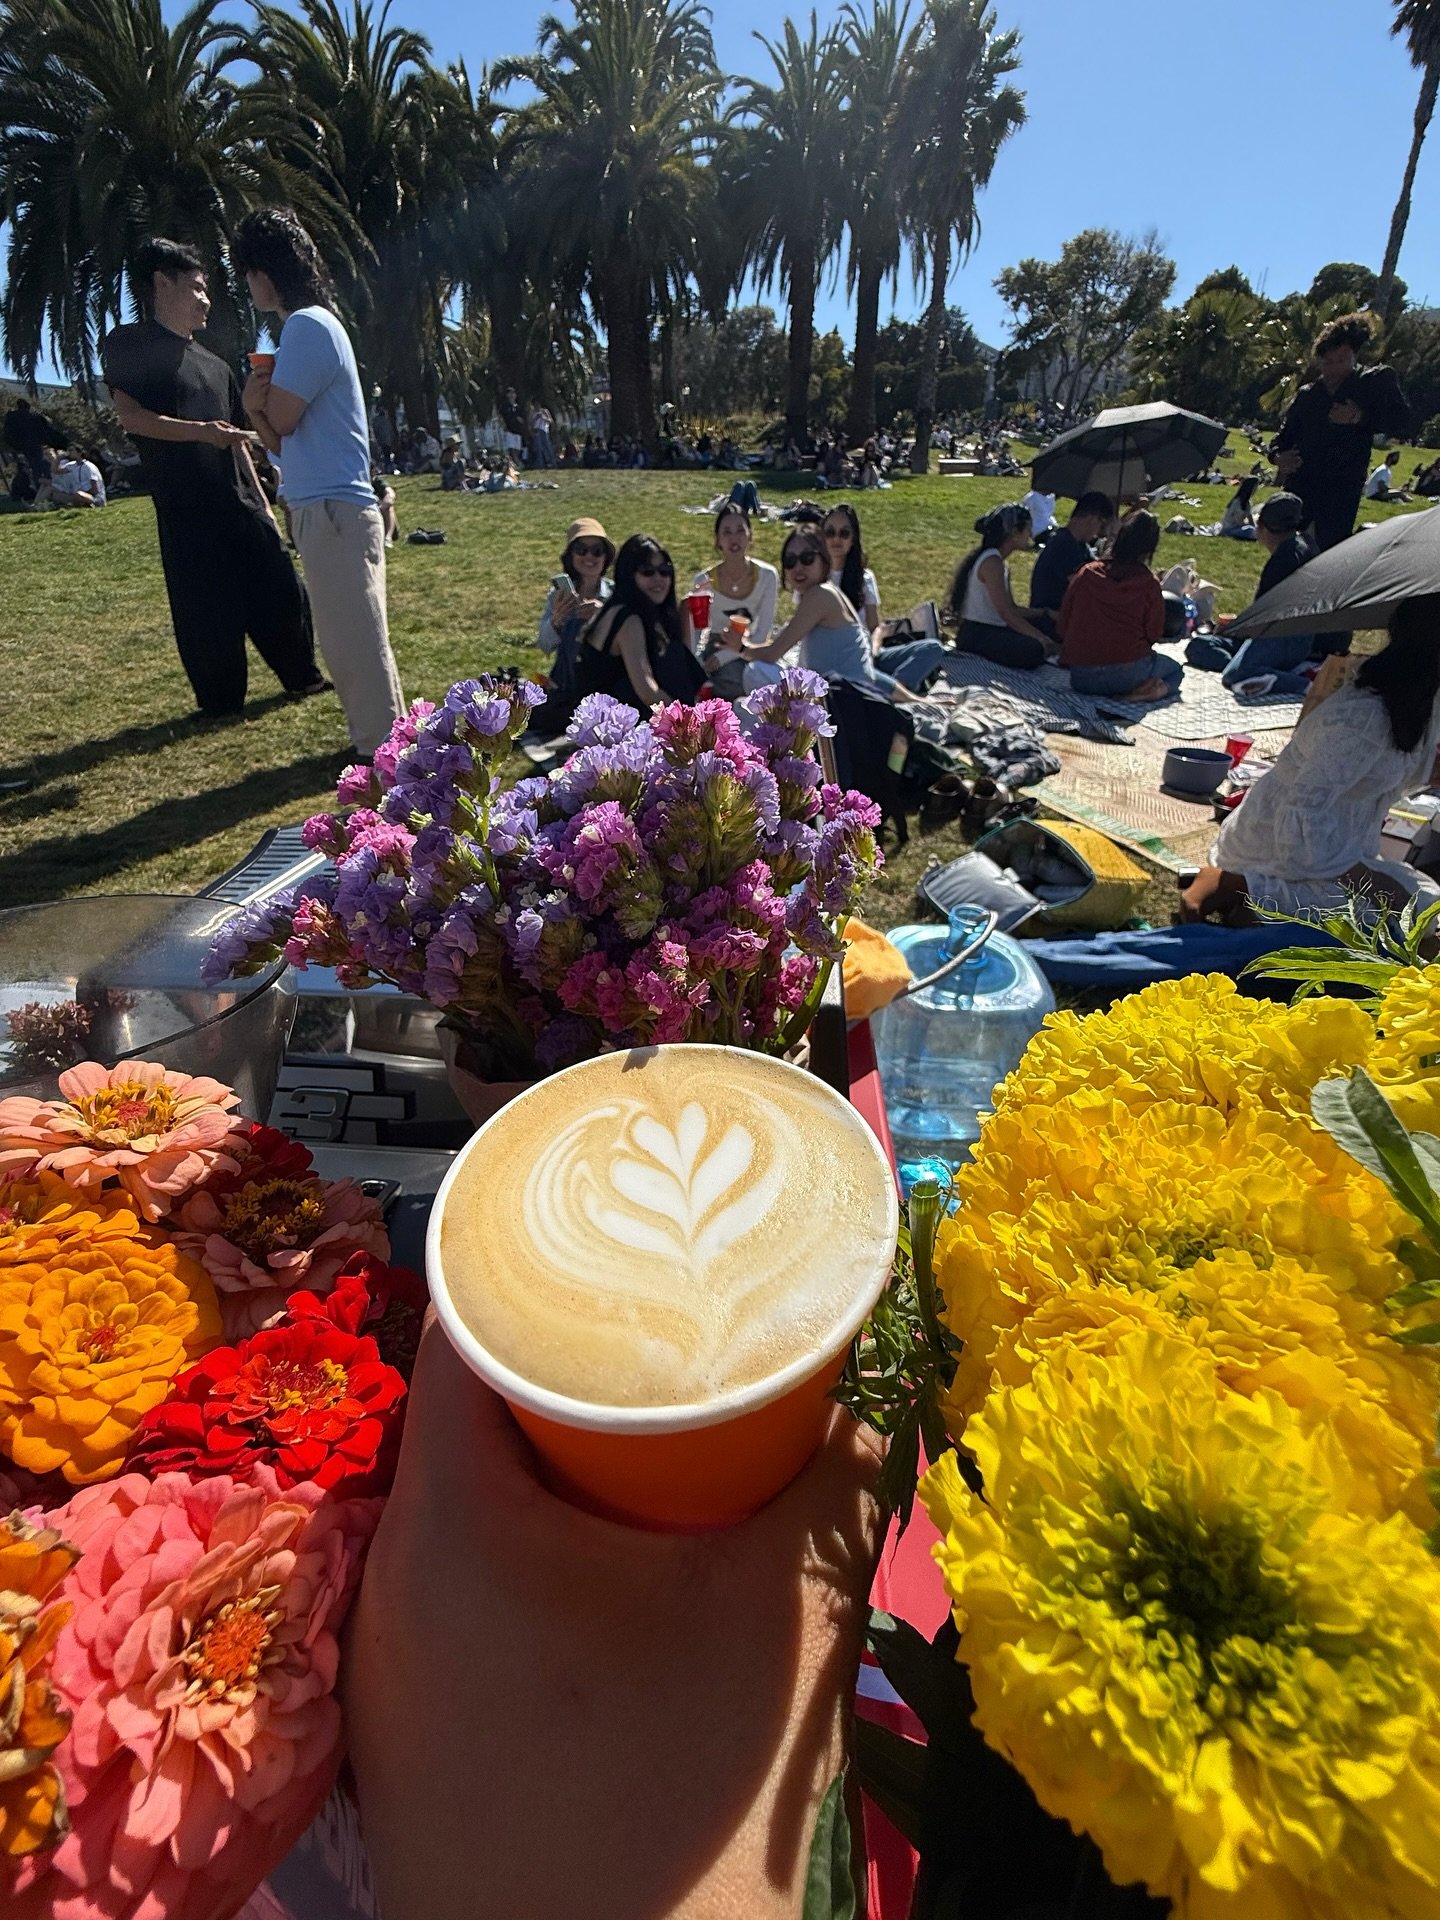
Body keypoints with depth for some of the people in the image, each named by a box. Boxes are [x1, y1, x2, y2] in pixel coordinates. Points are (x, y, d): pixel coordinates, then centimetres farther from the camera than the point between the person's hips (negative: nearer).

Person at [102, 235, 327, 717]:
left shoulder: (214, 364, 22)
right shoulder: (127, 343, 3)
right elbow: (131, 417, -9)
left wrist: (262, 501, 17)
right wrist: (201, 431, -21)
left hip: (241, 503, 6)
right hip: (186, 511, -6)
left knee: (281, 588, 5)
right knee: (206, 610, -5)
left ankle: (302, 676, 21)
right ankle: (220, 703, 5)